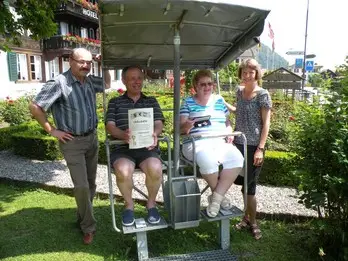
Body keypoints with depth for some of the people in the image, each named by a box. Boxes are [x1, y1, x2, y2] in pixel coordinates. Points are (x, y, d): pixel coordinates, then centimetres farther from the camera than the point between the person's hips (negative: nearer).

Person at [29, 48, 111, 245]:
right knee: (82, 186, -8)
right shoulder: (59, 83, -17)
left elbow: (107, 84, 23)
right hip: (72, 142, -6)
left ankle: (83, 217, 36)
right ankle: (89, 227, 12)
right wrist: (52, 130, -12)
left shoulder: (90, 81, 2)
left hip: (93, 138, 7)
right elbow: (35, 107, -15)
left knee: (91, 183, 15)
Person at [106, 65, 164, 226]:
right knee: (123, 171, -34)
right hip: (122, 148, 0)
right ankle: (129, 205, -1)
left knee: (155, 169, -33)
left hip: (146, 147, 1)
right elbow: (110, 126, 3)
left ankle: (151, 203, 0)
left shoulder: (152, 102, 20)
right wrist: (123, 135, -21)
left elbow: (158, 123, 7)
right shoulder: (115, 102, 16)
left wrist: (154, 134, -19)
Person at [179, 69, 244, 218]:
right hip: (197, 143, -4)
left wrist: (229, 132, 1)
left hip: (220, 142, 4)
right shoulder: (188, 102, 6)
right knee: (209, 160, -36)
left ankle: (216, 197, -13)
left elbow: (227, 122, 24)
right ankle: (220, 195, -6)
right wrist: (187, 125, -23)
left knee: (236, 158, -26)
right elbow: (180, 129, 1)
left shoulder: (219, 100, 17)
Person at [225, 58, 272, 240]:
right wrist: (224, 104, 16)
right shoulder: (239, 92, 9)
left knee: (249, 185, 1)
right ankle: (247, 217, 31)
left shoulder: (263, 95, -8)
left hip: (253, 146, -5)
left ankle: (252, 222, 21)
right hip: (239, 144, 5)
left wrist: (260, 149, -17)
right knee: (243, 182, 13)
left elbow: (266, 123, -11)